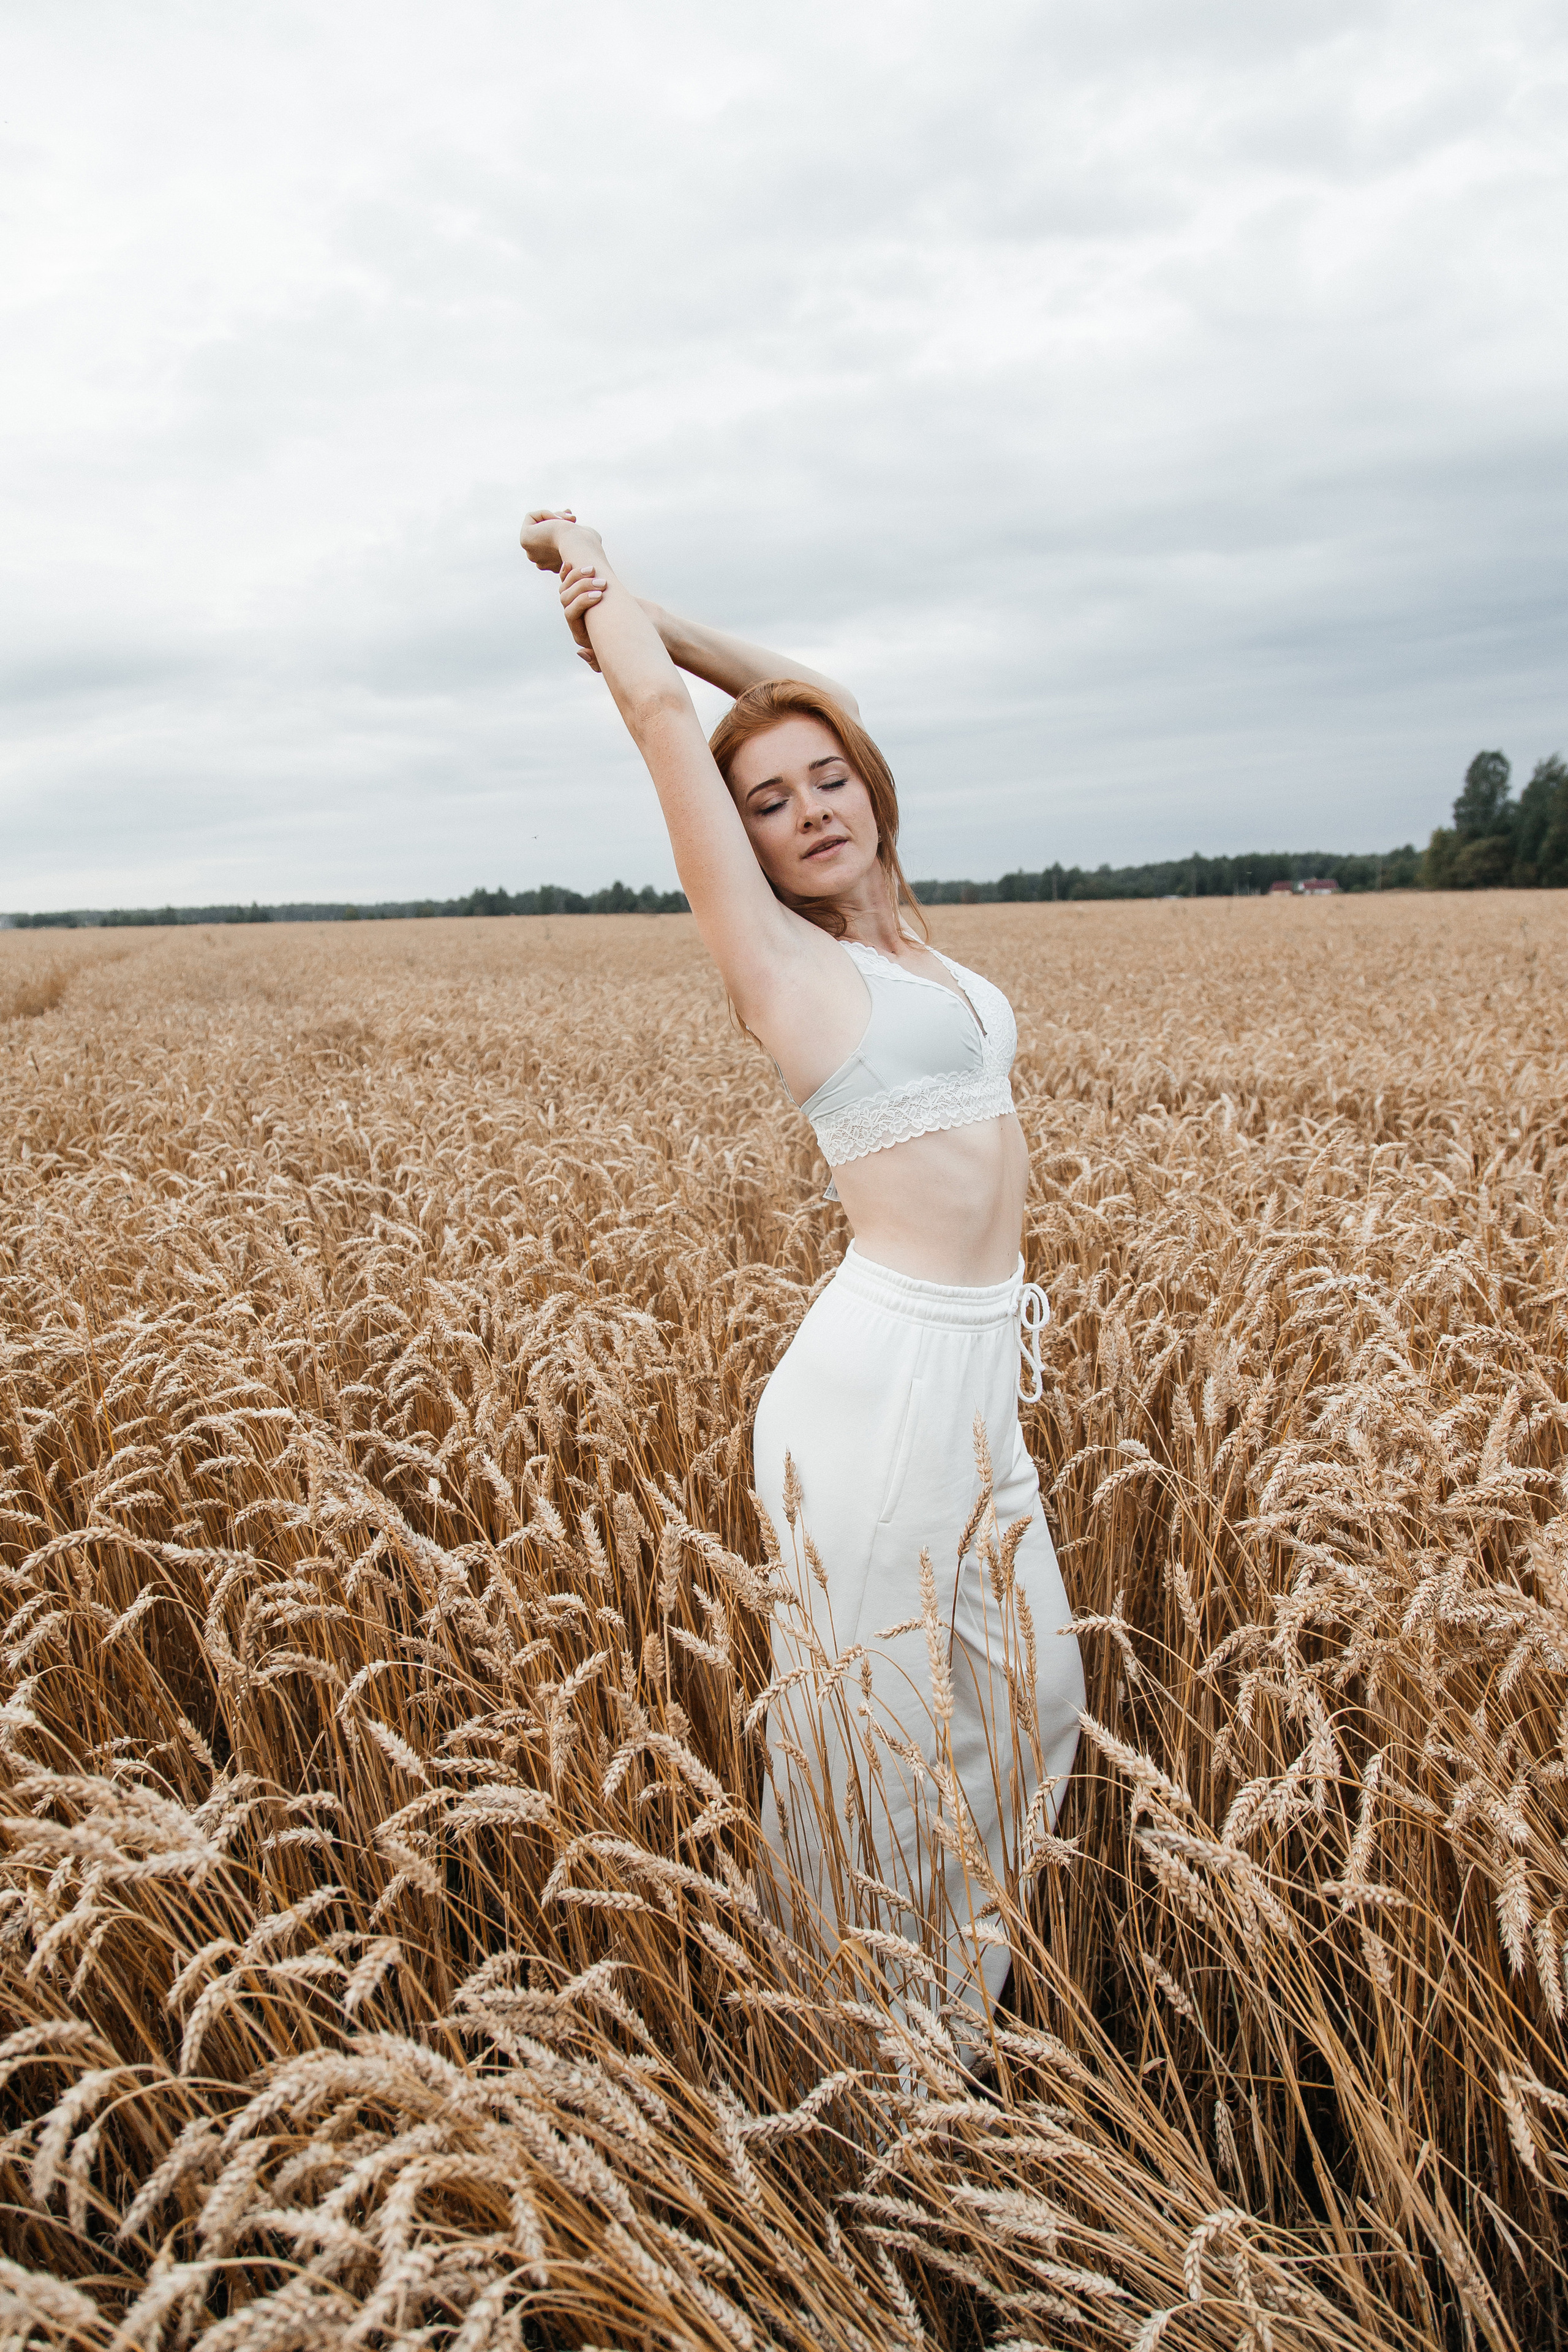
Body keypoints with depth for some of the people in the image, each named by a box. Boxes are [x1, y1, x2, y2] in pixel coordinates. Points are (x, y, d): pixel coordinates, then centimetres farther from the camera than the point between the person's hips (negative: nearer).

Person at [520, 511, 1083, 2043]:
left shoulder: (889, 926, 13)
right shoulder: (771, 949, -5)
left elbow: (797, 694, 21)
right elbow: (657, 708, -5)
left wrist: (631, 603, 21)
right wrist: (588, 580, 13)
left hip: (979, 1371, 8)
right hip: (882, 1375, -8)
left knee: (1030, 1688, 16)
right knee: (872, 1717, 5)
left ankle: (954, 1977, 38)